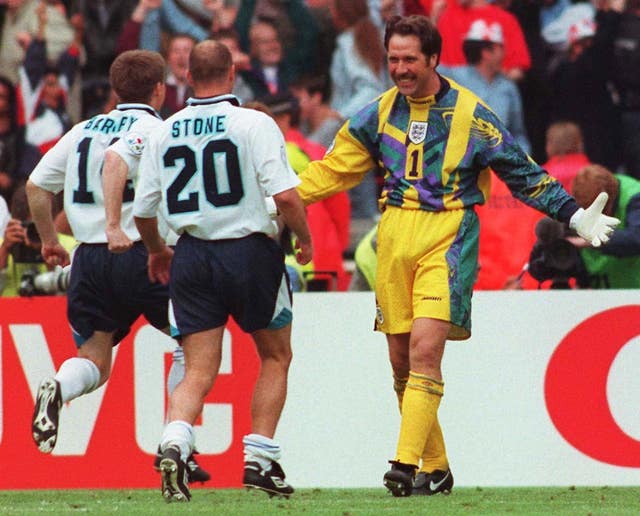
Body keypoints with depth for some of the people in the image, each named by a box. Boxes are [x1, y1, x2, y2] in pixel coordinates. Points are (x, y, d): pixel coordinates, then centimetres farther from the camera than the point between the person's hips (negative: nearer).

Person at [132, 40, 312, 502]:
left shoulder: (164, 133, 4)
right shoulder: (254, 124, -8)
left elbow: (143, 210, 8)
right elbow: (284, 194, -16)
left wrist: (157, 251, 28)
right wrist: (305, 238, 2)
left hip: (192, 256, 3)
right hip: (250, 252, -3)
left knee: (199, 371, 4)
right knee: (276, 357, 16)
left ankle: (174, 442, -22)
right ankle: (260, 459, 9)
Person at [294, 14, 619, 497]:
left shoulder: (471, 113, -2)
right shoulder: (381, 112, 9)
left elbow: (522, 173, 4)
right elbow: (335, 168, 18)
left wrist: (574, 215, -1)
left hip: (447, 239, -5)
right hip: (394, 236, 5)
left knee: (425, 347, -19)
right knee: (401, 359, 4)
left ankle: (407, 464, -24)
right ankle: (435, 469, 14)